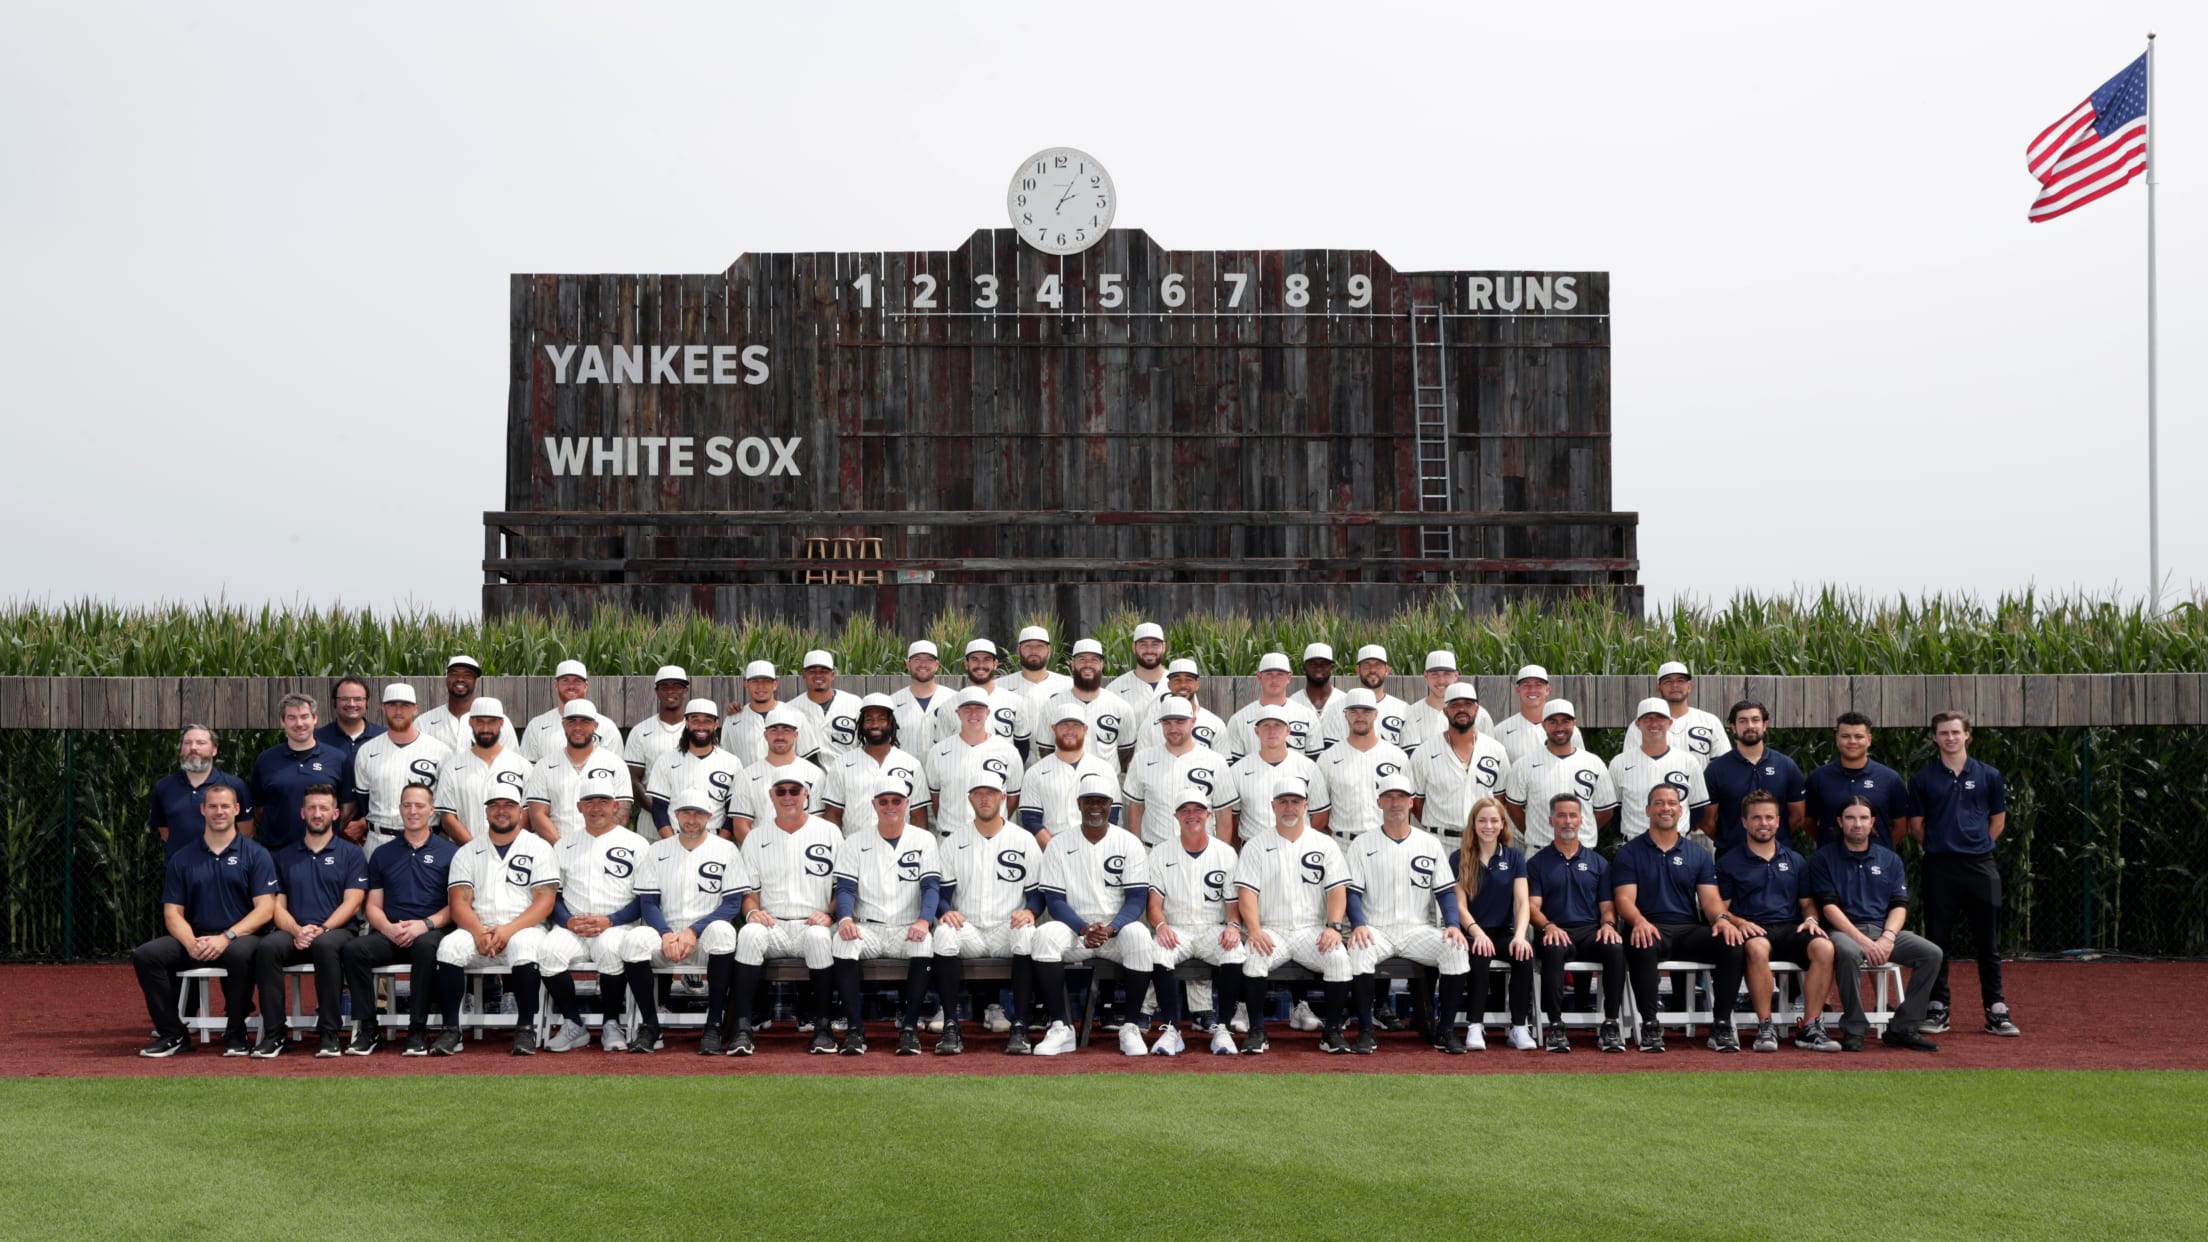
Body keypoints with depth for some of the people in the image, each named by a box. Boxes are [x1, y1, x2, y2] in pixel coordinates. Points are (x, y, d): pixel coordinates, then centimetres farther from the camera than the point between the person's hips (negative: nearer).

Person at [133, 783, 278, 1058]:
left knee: (240, 953, -38)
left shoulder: (255, 855, 4)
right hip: (194, 940, 3)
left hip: (241, 937, -3)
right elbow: (172, 914, 7)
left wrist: (225, 937, -19)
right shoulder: (181, 859, 12)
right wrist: (191, 943, -15)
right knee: (146, 955, -22)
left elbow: (265, 909, -5)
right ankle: (173, 1035, -10)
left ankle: (236, 1034, -18)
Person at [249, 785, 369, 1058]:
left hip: (336, 932, -3)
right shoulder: (286, 857, 20)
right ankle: (274, 1033, -26)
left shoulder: (351, 854, 11)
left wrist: (321, 929, -16)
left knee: (325, 945, -39)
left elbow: (352, 903, -1)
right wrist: (296, 931, -10)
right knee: (267, 946, -32)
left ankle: (330, 1033, -31)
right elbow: (278, 906, 12)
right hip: (293, 933, 3)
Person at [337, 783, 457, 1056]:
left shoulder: (448, 852, 10)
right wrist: (389, 928, -7)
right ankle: (367, 1029, -19)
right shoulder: (383, 855, 20)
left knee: (426, 946, -38)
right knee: (354, 949, -27)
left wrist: (424, 925, -13)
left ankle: (418, 1031, -30)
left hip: (432, 931, -3)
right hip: (389, 934, 3)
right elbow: (373, 906, 15)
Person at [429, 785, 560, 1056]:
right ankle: (451, 1031, -22)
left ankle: (526, 1029, -24)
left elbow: (545, 900, -3)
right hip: (477, 931, 2)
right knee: (449, 947, -29)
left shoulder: (539, 848, 7)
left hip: (522, 929, -2)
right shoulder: (467, 853, 14)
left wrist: (509, 930, -17)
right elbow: (459, 902, 4)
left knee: (524, 945, -36)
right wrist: (479, 933, -16)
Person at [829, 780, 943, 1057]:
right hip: (867, 928, 1)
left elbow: (931, 886, -3)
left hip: (908, 930, -1)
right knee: (842, 939, -32)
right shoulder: (854, 843, 11)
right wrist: (845, 918, -22)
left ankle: (910, 1027, -25)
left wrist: (924, 921, -24)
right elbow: (845, 888, 1)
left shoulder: (924, 840, 8)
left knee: (925, 941, -34)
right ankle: (854, 1028, -27)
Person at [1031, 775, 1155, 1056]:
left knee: (1138, 935, -34)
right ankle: (1061, 1027, -25)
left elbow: (1137, 899, -4)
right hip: (1074, 929, 1)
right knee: (1045, 934, -31)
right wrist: (1084, 928, -19)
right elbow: (1054, 900, -1)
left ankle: (1131, 1026, -20)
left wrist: (1110, 928, -22)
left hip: (1118, 929, -1)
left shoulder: (1130, 844, 3)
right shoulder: (1058, 846, 6)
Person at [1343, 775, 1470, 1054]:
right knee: (1358, 951, -35)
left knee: (1456, 949, -27)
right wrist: (1358, 925, -20)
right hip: (1376, 931, -1)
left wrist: (1453, 924, -11)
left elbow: (1446, 891, 7)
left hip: (1419, 930, 1)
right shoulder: (1361, 845, 6)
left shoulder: (1431, 844, 11)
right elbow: (1352, 892, -1)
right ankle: (1366, 1031, -23)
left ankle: (1446, 1030, -15)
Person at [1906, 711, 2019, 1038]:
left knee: (1988, 942, 3)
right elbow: (1916, 825, 9)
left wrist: (1977, 847, 7)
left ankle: (1996, 1011, 8)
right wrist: (1941, 846, 7)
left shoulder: (1988, 775, 6)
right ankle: (1937, 1009, 11)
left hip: (1981, 867, 0)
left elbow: (1998, 820, 13)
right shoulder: (1923, 778, 4)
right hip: (1939, 868, 0)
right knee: (1939, 941, 3)